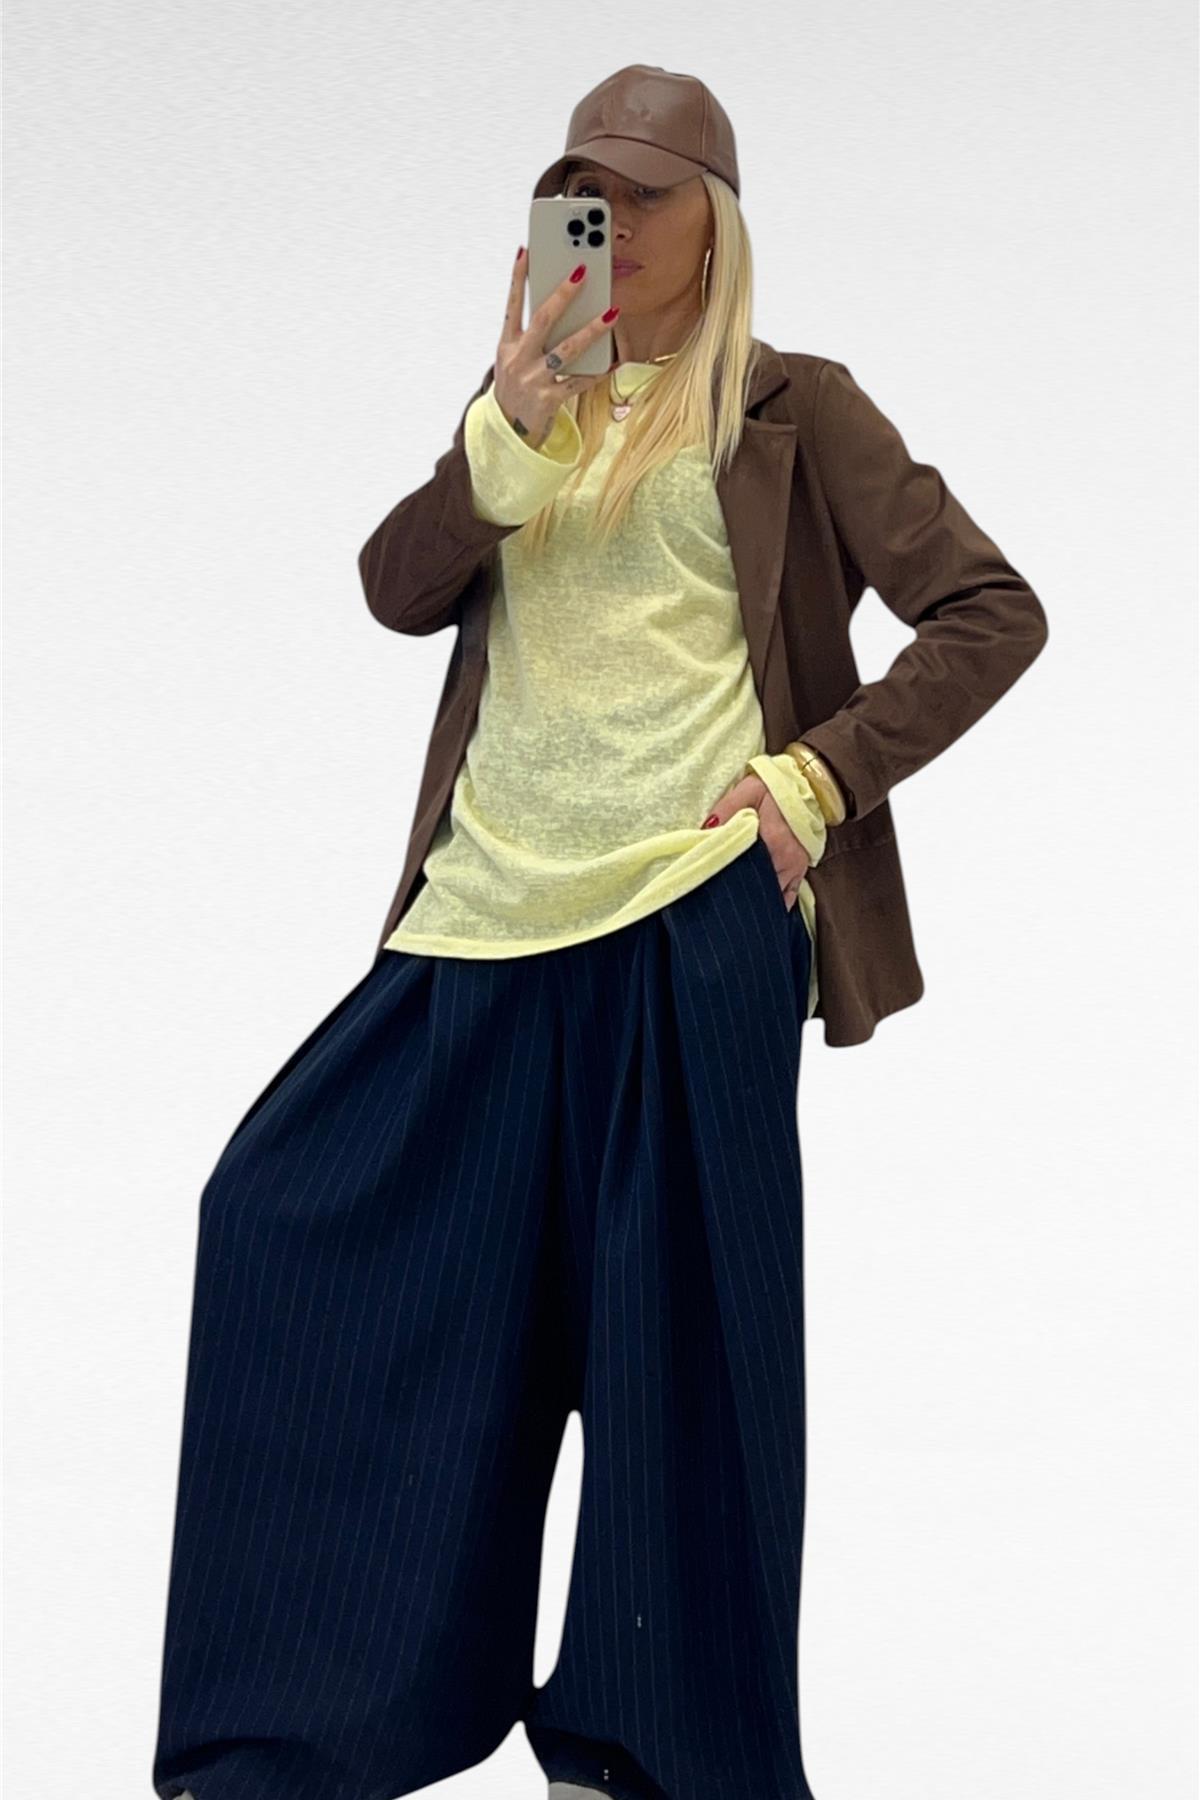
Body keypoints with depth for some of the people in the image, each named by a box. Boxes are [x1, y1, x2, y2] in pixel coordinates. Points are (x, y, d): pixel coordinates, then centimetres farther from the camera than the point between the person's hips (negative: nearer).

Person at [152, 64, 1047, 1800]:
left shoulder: (790, 405, 2)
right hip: (496, 909, 5)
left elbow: (995, 613, 0)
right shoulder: (526, 400, 16)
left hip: (690, 910, -5)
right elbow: (398, 589, 2)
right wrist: (507, 434, -14)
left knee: (675, 1316, 0)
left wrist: (821, 772, -8)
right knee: (294, 1221, 4)